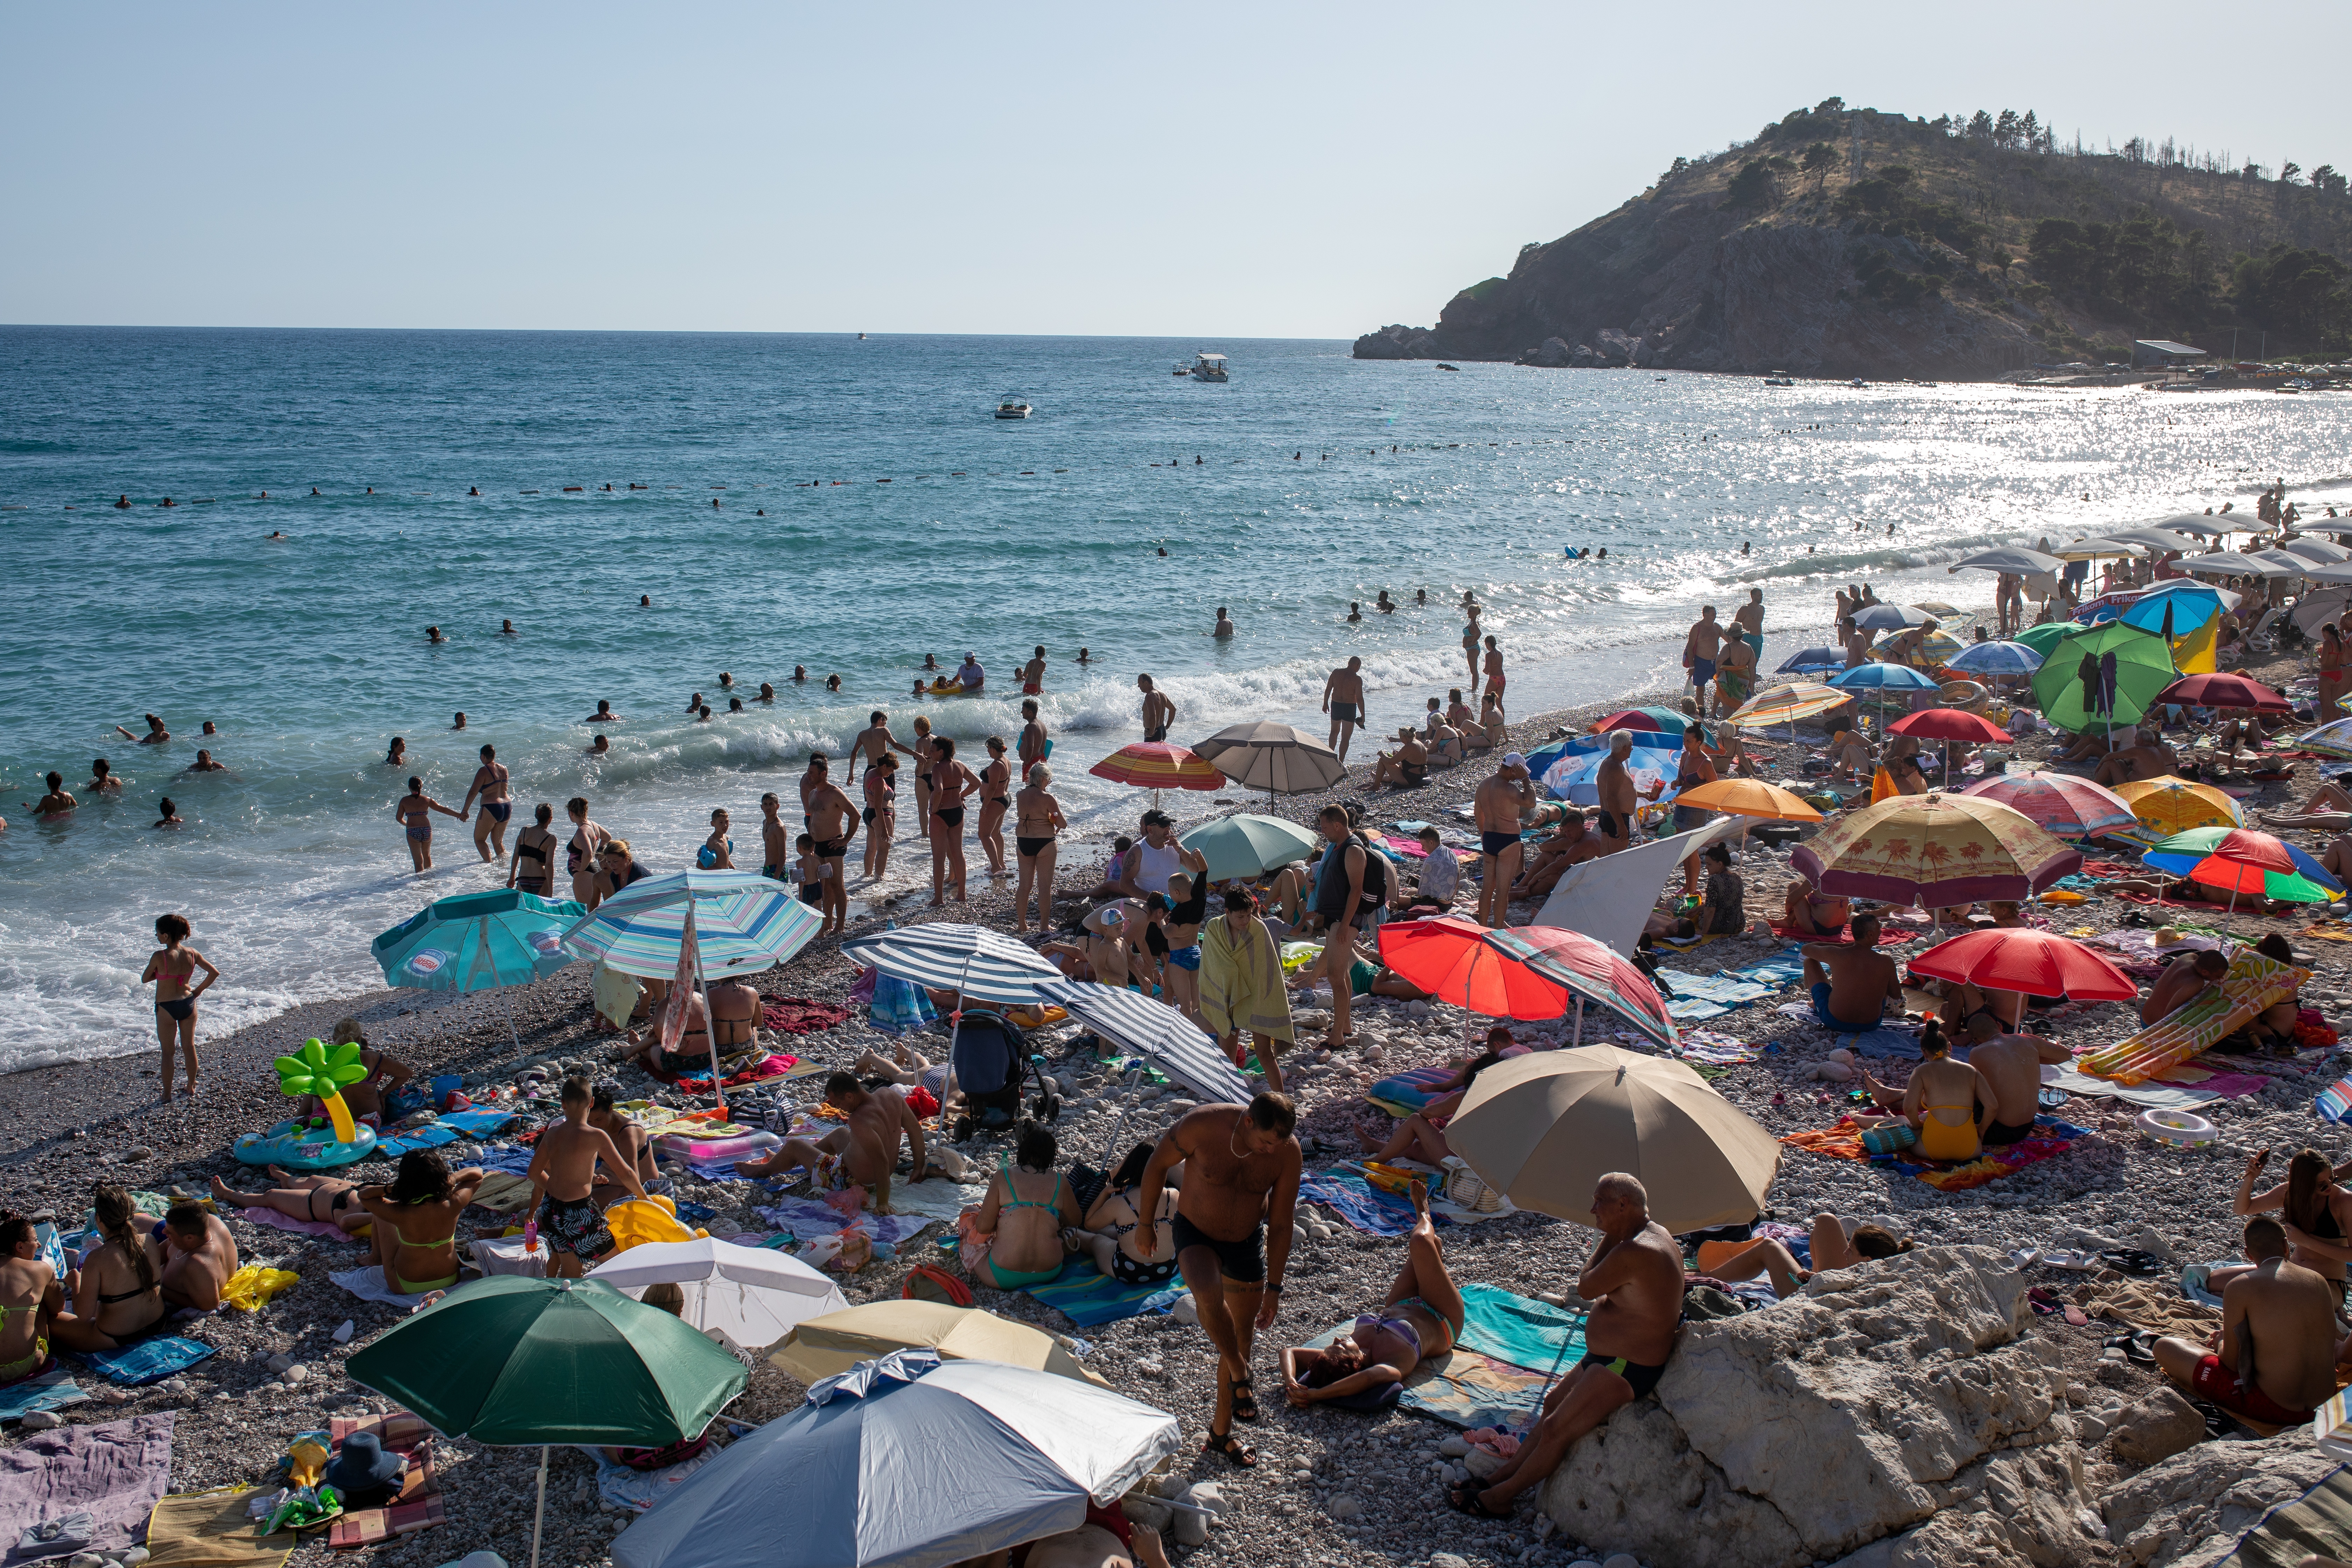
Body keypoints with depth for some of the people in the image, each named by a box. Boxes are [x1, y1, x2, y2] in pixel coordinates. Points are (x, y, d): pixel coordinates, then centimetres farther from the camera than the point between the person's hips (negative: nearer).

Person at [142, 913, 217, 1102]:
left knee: (167, 1051, 7)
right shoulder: (192, 953, -5)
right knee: (189, 1046, 17)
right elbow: (215, 973, 0)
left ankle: (167, 1095, 15)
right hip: (189, 1004, 5)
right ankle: (192, 1088, 28)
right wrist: (198, 991, 9)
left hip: (166, 1008, -5)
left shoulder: (160, 957, -19)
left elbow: (144, 980, -6)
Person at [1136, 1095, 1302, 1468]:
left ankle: (1221, 1431, 31)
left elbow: (1281, 1224, -9)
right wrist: (1146, 1224, -1)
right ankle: (1239, 1376, -10)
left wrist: (1274, 1287, -4)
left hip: (1247, 1242, 3)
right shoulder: (1203, 1124, -29)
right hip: (1195, 1233, -3)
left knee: (1241, 1340, 10)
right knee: (1209, 1294, -34)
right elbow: (1158, 1165, -10)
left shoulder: (1288, 1151, -20)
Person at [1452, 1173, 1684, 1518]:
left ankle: (1499, 1497, 7)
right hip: (1609, 1358, 11)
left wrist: (1609, 1238, -13)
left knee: (1556, 1429, -4)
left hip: (1625, 1370, -11)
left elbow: (1585, 1289, -17)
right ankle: (1502, 1476, 26)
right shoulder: (1656, 1234, 6)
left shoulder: (1632, 1252, -28)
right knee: (1554, 1404, 19)